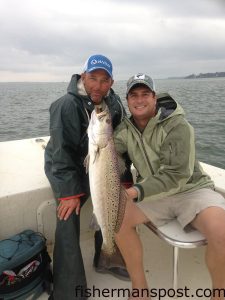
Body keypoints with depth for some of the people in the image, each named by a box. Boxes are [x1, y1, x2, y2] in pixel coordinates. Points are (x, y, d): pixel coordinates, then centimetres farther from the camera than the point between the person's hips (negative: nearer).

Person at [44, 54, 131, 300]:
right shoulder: (66, 105, -24)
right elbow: (61, 152, -24)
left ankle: (107, 259, 19)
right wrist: (70, 192, -26)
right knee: (68, 217, -20)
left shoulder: (114, 104, -6)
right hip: (62, 167, -5)